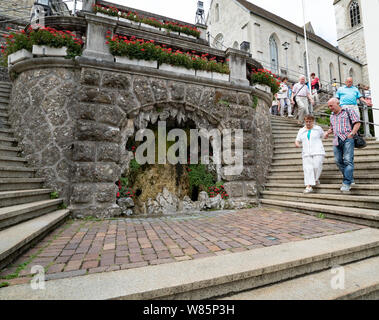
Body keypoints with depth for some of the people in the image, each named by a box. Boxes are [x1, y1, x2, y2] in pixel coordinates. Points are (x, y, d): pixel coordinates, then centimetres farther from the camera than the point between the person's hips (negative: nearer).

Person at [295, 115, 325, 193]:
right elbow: (297, 140, 9)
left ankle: (316, 179, 18)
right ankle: (308, 186, -12)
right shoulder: (301, 131, 12)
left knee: (317, 167, -13)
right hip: (306, 153, 1)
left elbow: (323, 136, 23)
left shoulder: (318, 128, 8)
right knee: (307, 169, -9)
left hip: (318, 152, -1)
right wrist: (296, 143, -12)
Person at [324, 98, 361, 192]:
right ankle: (351, 179, 12)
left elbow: (357, 123, 1)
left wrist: (352, 133, -12)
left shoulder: (348, 111, 9)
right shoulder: (332, 116, 25)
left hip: (347, 139, -6)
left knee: (348, 160, -13)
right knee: (338, 161, -1)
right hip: (337, 140, 6)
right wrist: (328, 132, 14)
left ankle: (347, 183, -14)